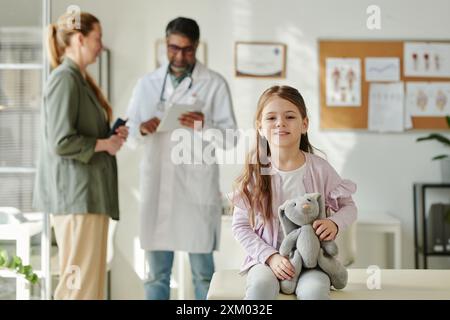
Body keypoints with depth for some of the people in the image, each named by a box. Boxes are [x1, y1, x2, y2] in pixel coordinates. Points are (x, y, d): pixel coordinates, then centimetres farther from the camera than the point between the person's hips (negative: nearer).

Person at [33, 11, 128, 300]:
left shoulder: (79, 79, 17)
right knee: (80, 279, -5)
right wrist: (105, 144, -9)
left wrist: (112, 136, 9)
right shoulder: (65, 79, -13)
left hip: (90, 192, 10)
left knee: (92, 277, 14)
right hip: (76, 192, -10)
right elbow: (61, 142, -20)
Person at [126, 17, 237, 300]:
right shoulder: (147, 83, 12)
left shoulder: (215, 84, 2)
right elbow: (129, 127, 13)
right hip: (156, 186, 3)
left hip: (197, 187, -3)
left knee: (203, 272, 4)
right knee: (156, 272, 9)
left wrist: (205, 127, -21)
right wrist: (142, 128, -10)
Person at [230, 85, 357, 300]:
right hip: (267, 258, 0)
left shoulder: (319, 168, -2)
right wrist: (270, 256, -12)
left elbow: (348, 206, 11)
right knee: (260, 286, -32)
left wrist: (335, 223, -12)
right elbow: (240, 226, 0)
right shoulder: (255, 172, -3)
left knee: (314, 290, -32)